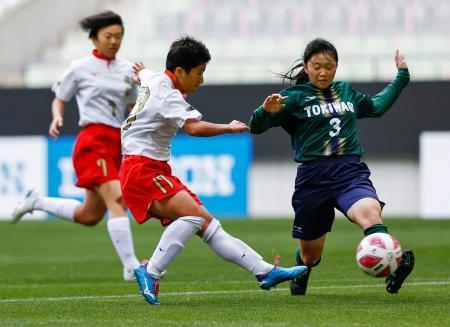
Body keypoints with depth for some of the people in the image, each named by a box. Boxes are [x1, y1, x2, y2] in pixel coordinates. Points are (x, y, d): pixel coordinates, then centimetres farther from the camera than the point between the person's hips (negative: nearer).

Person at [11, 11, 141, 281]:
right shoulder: (81, 68, 1)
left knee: (89, 216, 11)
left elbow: (132, 108, 22)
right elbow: (59, 99, 11)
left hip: (116, 143, 7)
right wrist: (57, 117, -9)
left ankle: (37, 202, 34)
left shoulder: (128, 70, 13)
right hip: (93, 141, -6)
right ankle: (131, 267, -23)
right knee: (116, 200, -21)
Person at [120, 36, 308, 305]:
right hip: (142, 169, -10)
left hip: (158, 170, 10)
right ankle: (151, 273, -24)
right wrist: (229, 128, -25)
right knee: (194, 214, -29)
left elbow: (141, 73, 42)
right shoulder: (167, 94, -16)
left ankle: (266, 272, -6)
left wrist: (140, 72, 64)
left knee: (206, 223, 1)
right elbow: (194, 127, -33)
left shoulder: (154, 79, 15)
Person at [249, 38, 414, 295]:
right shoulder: (294, 97, 4)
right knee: (310, 255, 10)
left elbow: (376, 107, 37)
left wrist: (401, 77, 36)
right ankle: (300, 275, 46)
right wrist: (266, 111, -23)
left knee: (370, 213, -33)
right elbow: (256, 127, -1)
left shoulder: (347, 92, 18)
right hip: (313, 176, -1)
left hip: (351, 171, 1)